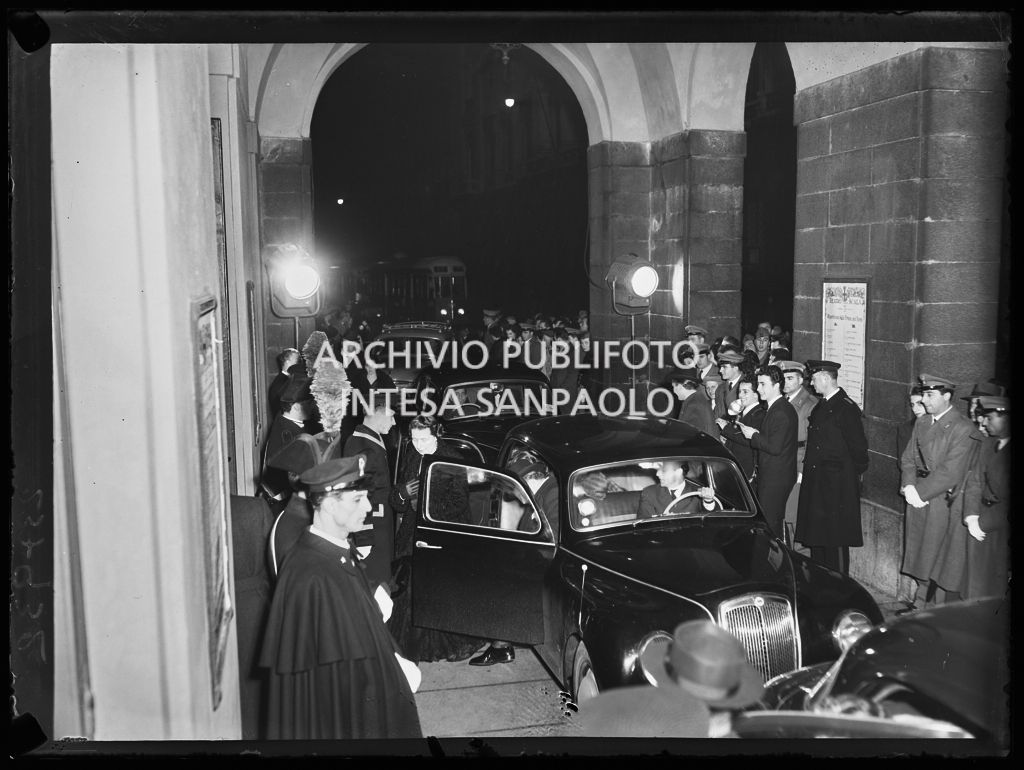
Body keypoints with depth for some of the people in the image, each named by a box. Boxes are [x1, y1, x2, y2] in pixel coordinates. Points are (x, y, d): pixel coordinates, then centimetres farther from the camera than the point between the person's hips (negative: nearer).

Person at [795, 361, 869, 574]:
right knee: (816, 535, 13)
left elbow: (858, 446, -13)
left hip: (838, 485, -8)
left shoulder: (847, 408, -14)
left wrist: (854, 474, -5)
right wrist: (808, 469, 12)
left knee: (836, 538, -1)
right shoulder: (820, 406, 12)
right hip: (816, 482, 8)